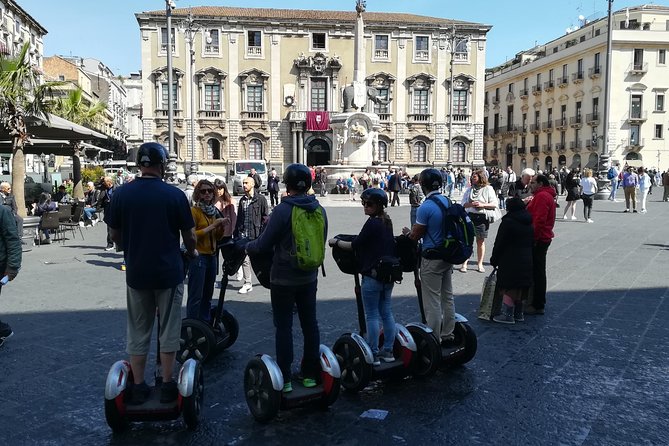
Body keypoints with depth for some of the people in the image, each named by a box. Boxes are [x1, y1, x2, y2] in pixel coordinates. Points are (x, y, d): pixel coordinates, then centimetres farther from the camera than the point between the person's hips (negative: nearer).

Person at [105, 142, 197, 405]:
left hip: (136, 272, 2)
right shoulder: (175, 195, -10)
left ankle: (138, 387, 20)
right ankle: (167, 386, 17)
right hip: (168, 272, -2)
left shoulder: (122, 194, -4)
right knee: (168, 330, 10)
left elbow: (114, 235, 5)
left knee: (138, 331, 13)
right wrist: (192, 252, 17)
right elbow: (189, 237, -4)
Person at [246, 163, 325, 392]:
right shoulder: (319, 210, 1)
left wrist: (247, 246, 8)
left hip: (283, 279, -5)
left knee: (283, 327, 3)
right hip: (309, 277, 5)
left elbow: (264, 245, -12)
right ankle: (310, 374, 23)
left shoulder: (282, 210, -17)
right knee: (310, 324, 13)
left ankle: (284, 379, 8)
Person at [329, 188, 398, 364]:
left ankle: (373, 354, 5)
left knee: (371, 316, 0)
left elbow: (354, 246, -14)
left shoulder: (372, 223, -16)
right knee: (386, 312, 13)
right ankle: (388, 351, 20)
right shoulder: (387, 222, 11)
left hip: (372, 275, -9)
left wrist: (336, 242, 0)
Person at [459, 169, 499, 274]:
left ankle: (480, 264, 19)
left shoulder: (488, 189, 2)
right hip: (469, 216, 2)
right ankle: (464, 264, 3)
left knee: (480, 241, 7)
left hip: (482, 217, -2)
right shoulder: (469, 189, 11)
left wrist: (482, 205, -16)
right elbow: (462, 203, 10)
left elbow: (495, 204, -3)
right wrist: (470, 204, -11)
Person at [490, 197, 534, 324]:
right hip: (526, 260, 8)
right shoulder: (529, 224, 11)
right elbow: (532, 242, 15)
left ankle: (507, 315, -1)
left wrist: (494, 260, -2)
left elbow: (499, 243, -11)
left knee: (509, 288, -2)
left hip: (510, 261, -7)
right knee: (519, 287, 16)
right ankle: (518, 313, 25)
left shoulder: (508, 222, -12)